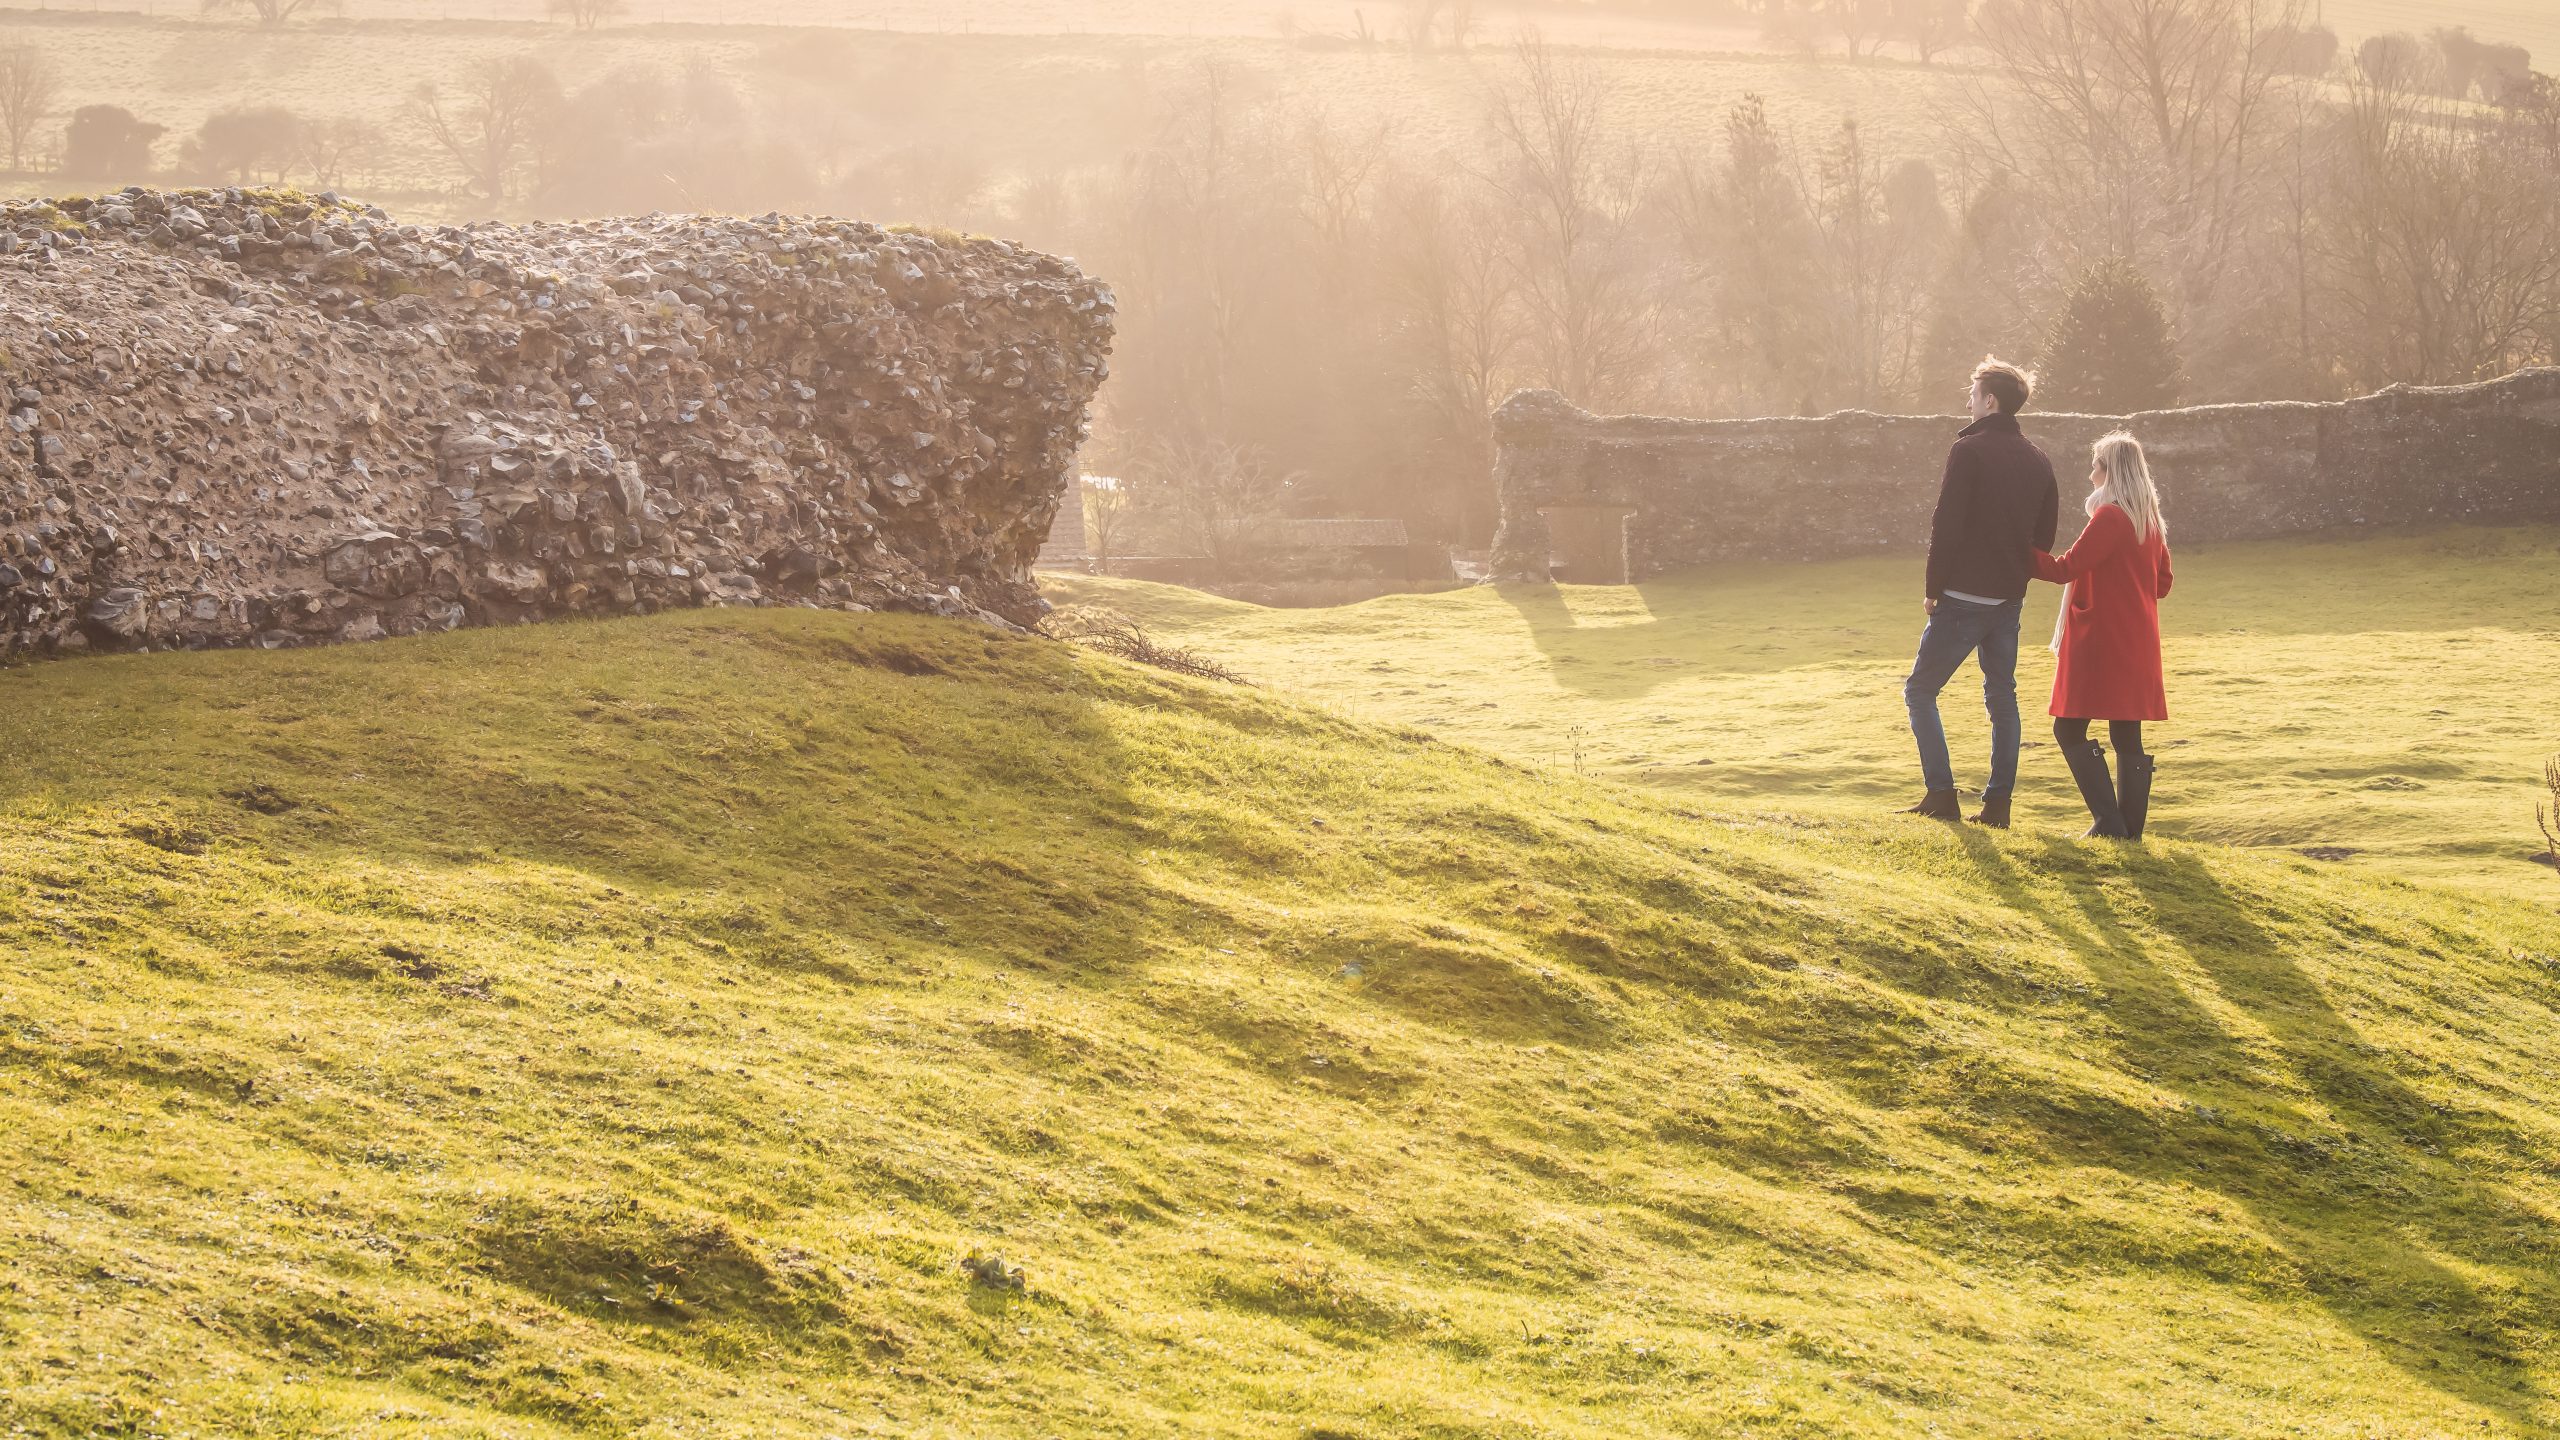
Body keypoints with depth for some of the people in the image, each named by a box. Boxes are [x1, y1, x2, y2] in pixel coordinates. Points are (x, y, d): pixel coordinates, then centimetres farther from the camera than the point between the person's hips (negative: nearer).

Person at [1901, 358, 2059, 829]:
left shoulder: (1969, 450, -11)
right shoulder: (2037, 461, 11)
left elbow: (1946, 525, -14)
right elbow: (2045, 535, 14)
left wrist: (1933, 589, -6)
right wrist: (2019, 579, 17)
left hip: (1964, 596, -7)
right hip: (2009, 597, 7)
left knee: (1920, 691, 2)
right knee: (2002, 696, 12)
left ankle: (1941, 795, -6)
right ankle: (1998, 803, 9)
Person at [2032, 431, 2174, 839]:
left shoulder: (2109, 518, -14)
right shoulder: (2150, 520, 12)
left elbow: (2065, 569, -15)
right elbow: (2162, 583, 19)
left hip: (2101, 643, -8)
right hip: (2136, 645, 8)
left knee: (2069, 729, -3)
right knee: (2127, 737, 8)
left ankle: (2108, 821, -11)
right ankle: (2130, 830, 6)